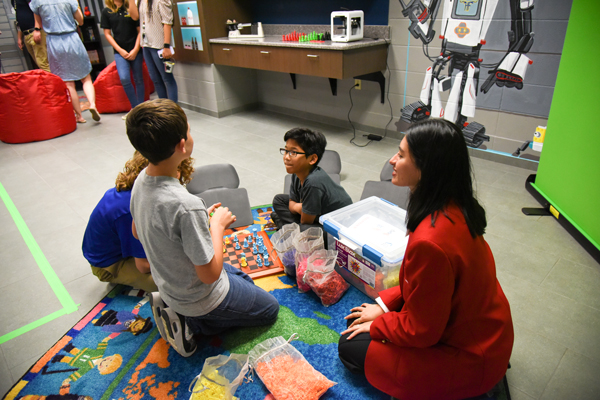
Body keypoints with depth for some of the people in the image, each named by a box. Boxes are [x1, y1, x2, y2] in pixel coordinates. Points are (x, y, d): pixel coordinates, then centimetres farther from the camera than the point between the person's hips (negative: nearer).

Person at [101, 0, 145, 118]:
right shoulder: (106, 11, 5)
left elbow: (140, 30, 3)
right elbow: (107, 34, 6)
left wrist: (135, 49, -5)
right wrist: (120, 50, -3)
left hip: (135, 50, 0)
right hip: (119, 52, 0)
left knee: (138, 79, 3)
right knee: (124, 79, -15)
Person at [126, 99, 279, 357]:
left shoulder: (141, 180, -11)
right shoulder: (186, 205, -38)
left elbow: (137, 232, 7)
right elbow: (210, 273, -27)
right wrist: (217, 224, -14)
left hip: (168, 285, 8)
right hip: (200, 297, -7)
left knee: (245, 279, 29)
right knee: (270, 309, 15)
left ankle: (176, 311, 13)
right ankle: (189, 323, 3)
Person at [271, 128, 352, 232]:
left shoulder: (314, 181, -34)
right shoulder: (298, 173, -8)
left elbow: (305, 222, -22)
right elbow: (292, 205, 3)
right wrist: (299, 207, -18)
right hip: (319, 217, 9)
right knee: (279, 200, 12)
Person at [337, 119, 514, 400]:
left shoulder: (430, 241, -37)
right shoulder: (456, 209, -7)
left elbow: (421, 331, -23)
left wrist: (375, 325, -6)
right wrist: (384, 303, 4)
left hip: (469, 358, -8)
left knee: (351, 347, 1)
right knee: (358, 320, 12)